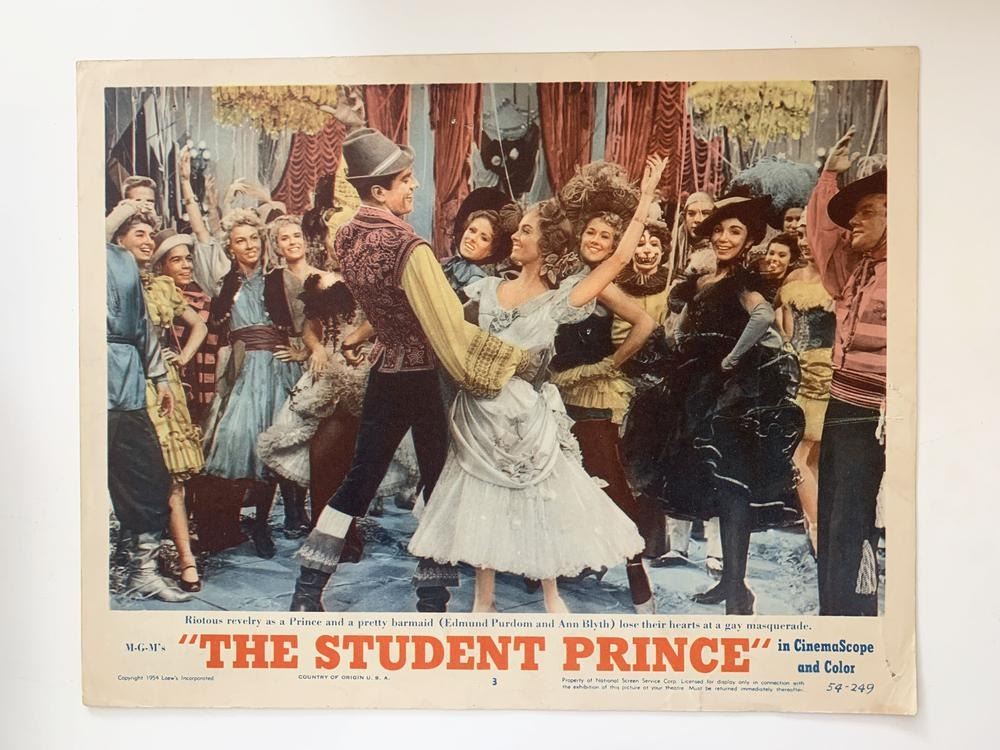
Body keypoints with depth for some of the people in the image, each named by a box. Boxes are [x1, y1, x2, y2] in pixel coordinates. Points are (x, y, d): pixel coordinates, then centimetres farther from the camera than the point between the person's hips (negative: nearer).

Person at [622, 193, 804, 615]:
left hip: (738, 394, -8)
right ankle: (730, 577, 24)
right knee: (717, 484, 13)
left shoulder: (743, 281, -7)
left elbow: (764, 317, -28)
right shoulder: (700, 284, 15)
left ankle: (737, 587, -4)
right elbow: (684, 336, 20)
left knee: (731, 484, -9)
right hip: (705, 394, 8)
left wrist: (731, 360, -20)